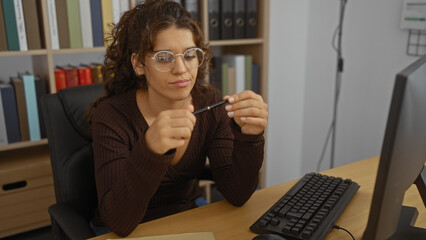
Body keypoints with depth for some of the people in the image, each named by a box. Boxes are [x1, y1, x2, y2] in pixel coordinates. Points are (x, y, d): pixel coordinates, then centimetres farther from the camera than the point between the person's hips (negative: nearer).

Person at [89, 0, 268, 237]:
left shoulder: (210, 103, -9)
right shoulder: (111, 116, -19)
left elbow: (237, 195, -12)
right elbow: (118, 222, -25)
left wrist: (249, 136, -29)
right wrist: (149, 149, -40)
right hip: (129, 232, -2)